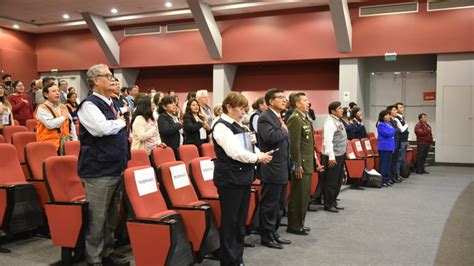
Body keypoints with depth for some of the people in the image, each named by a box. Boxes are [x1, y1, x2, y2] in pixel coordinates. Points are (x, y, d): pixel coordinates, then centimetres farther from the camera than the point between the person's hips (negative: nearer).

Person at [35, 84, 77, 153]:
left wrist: (75, 139, 11)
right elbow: (50, 124, -20)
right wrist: (63, 117, -6)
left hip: (65, 143, 6)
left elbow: (71, 124, 20)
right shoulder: (42, 108, -5)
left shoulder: (63, 107, 17)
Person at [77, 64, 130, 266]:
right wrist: (121, 122, -10)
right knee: (97, 217, -2)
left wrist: (124, 137, 10)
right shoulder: (89, 104, -12)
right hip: (98, 169, -9)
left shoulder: (112, 103, 16)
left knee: (112, 215, 15)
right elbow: (101, 128, -28)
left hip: (115, 167, 9)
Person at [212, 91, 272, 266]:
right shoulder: (222, 127, -13)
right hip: (229, 179, -9)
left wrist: (259, 156, 0)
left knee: (241, 220, 15)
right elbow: (235, 152, -22)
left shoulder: (237, 125, 15)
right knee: (229, 221, 0)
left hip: (243, 177, 9)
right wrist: (258, 158, -14)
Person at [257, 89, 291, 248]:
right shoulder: (265, 117, -14)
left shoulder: (279, 117, 15)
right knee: (269, 205, 1)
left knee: (279, 204, 17)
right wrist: (284, 130, -13)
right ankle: (266, 237, 12)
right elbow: (270, 137, -30)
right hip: (272, 169, -9)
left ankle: (274, 233, 28)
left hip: (282, 168, 10)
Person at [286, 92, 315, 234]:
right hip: (301, 164, -10)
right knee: (298, 196, -1)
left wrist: (313, 162, 18)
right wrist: (298, 165, -20)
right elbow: (294, 144, -20)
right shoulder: (295, 118, -15)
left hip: (308, 163, 10)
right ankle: (293, 226, 10)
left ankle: (299, 223, 26)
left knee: (304, 196, 16)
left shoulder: (305, 118, 16)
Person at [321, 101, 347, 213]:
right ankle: (328, 204, 7)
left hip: (340, 155, 10)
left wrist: (344, 152, 19)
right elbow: (328, 140, -23)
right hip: (333, 156, -10)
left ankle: (333, 201, 27)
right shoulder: (330, 122, -16)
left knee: (338, 181, 16)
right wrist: (331, 157, -25)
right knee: (331, 182, -2)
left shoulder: (338, 121, 14)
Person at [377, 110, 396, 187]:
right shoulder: (381, 125, -11)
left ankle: (387, 179, 19)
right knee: (384, 164, -5)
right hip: (384, 147, -8)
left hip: (390, 146, 8)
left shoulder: (389, 123, 15)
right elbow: (387, 133, -20)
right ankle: (383, 180, -1)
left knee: (389, 163, 11)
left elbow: (393, 132, 20)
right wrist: (393, 129, -3)